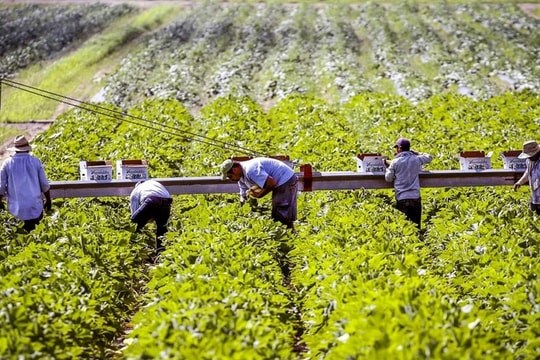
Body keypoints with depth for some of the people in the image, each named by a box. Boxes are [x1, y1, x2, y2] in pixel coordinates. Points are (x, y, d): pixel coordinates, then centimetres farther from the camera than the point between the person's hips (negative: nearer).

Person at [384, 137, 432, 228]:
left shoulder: (395, 162, -3)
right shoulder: (416, 159, 4)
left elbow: (388, 178, 3)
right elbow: (428, 157, 23)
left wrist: (388, 166, 17)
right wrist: (414, 153, 23)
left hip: (401, 198, -2)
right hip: (415, 197, 2)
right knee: (416, 226, 7)